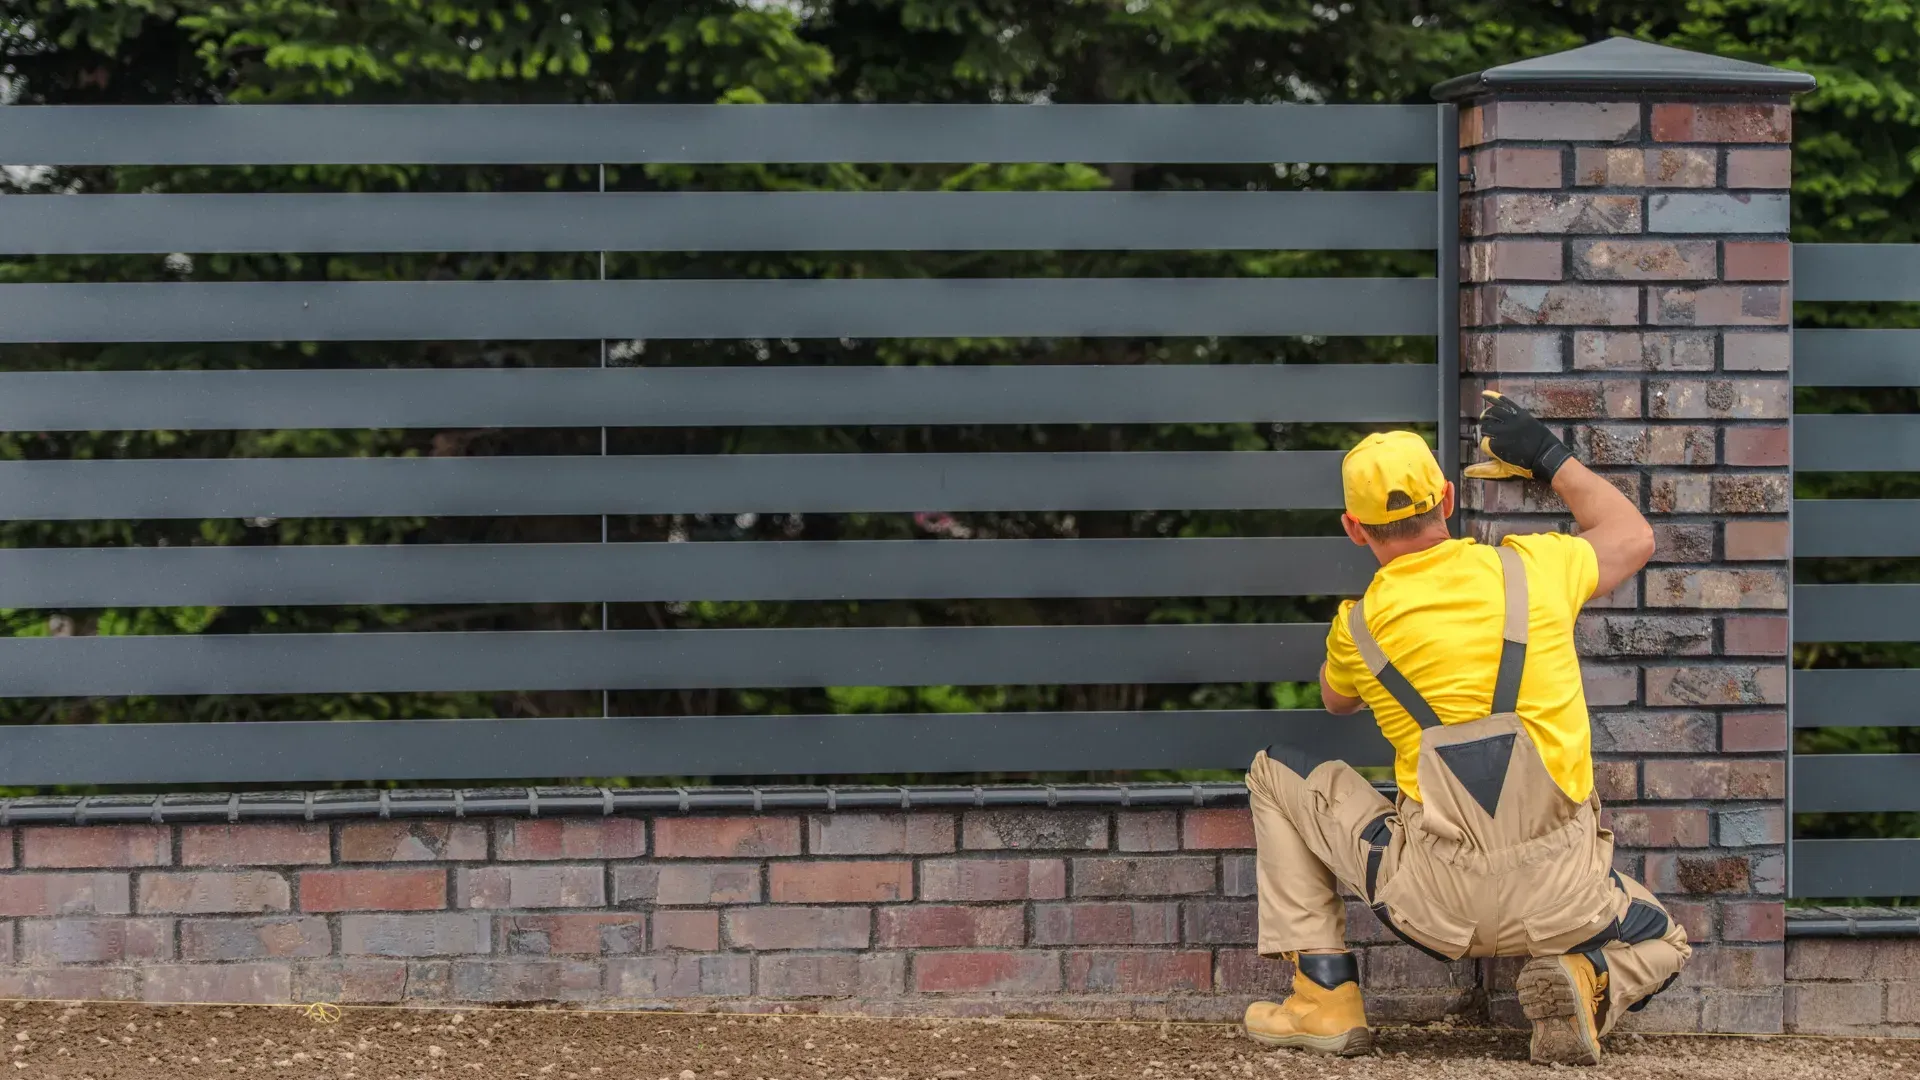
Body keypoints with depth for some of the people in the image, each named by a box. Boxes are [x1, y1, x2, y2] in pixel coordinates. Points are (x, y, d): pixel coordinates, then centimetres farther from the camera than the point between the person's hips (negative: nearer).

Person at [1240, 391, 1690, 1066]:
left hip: (1436, 903, -1)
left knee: (1277, 774, 20)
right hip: (1562, 900, 1)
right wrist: (1551, 459, 32)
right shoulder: (1532, 570, 2)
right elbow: (1633, 537, 24)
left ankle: (1326, 998, 14)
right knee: (1661, 946, 32)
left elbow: (1335, 701, 27)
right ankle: (1590, 984, -5)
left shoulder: (1359, 627, 0)